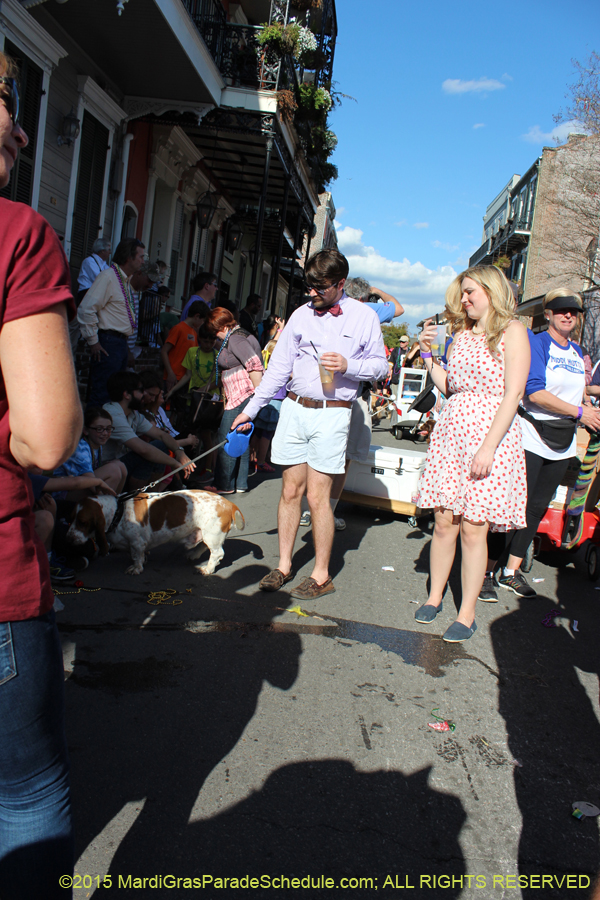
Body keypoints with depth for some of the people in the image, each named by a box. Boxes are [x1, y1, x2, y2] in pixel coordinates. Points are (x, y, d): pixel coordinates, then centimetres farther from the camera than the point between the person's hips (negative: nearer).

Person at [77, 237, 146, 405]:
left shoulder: (126, 281, 19)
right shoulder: (108, 277, -10)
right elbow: (86, 309, -18)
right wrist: (93, 341, -15)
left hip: (122, 344, 9)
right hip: (108, 344, -9)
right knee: (101, 394, -9)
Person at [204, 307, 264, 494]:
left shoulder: (235, 339, -12)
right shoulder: (238, 336, 21)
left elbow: (255, 366, -21)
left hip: (242, 397, -11)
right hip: (239, 399, 11)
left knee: (225, 441, -4)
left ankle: (225, 485, 2)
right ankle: (240, 483, 18)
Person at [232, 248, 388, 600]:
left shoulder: (364, 316, 2)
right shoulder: (301, 314, 9)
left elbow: (381, 364, 5)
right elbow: (279, 368, 11)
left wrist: (349, 366, -14)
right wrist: (251, 409, 9)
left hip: (332, 413, -3)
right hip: (294, 409, 3)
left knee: (318, 496, -4)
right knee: (291, 491, 7)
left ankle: (322, 575, 10)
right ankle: (284, 565, 19)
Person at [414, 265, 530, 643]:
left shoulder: (512, 331, -3)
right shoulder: (462, 334, 15)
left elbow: (513, 393, -11)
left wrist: (489, 446, -18)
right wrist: (428, 353, 6)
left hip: (491, 433, -5)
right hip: (452, 430, 5)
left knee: (473, 528, -2)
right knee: (444, 522, 6)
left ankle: (467, 614, 10)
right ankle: (435, 596, 23)